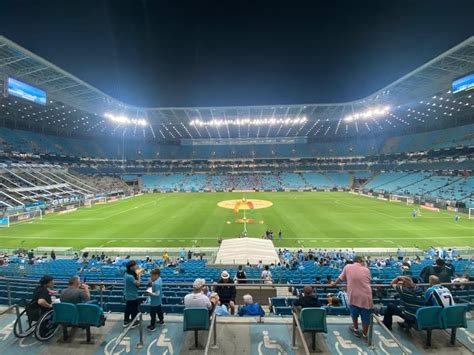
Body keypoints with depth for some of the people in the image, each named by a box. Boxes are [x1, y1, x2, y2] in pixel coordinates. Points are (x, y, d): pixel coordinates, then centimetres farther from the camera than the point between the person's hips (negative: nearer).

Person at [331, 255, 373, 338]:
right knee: (366, 317, 16)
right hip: (366, 297, 0)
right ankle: (365, 335, 27)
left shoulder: (347, 267, 5)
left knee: (354, 314, 25)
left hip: (354, 296, 0)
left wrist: (334, 283, 36)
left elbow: (340, 278, 18)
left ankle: (356, 329, 42)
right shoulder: (366, 270, 7)